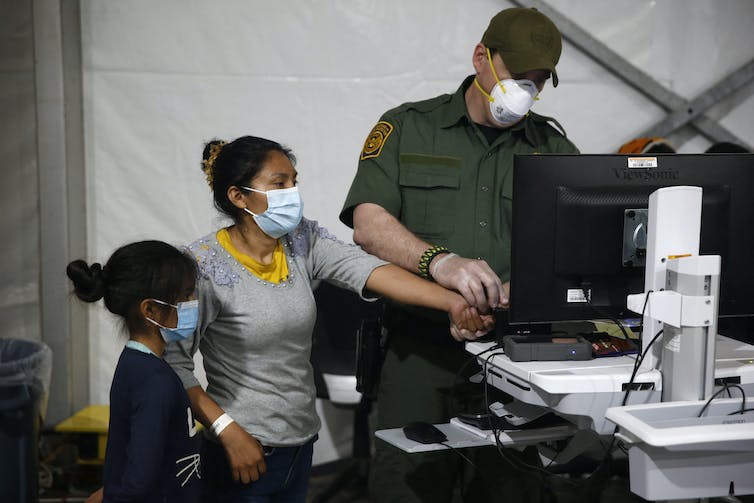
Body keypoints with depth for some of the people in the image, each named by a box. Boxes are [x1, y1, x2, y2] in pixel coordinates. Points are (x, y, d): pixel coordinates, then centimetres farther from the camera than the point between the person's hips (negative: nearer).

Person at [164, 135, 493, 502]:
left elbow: (369, 270, -16)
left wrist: (452, 301, -29)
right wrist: (228, 431, -22)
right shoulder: (205, 265, -16)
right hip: (244, 453, -6)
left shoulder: (302, 241, -1)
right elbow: (175, 364, -17)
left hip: (300, 443, 6)